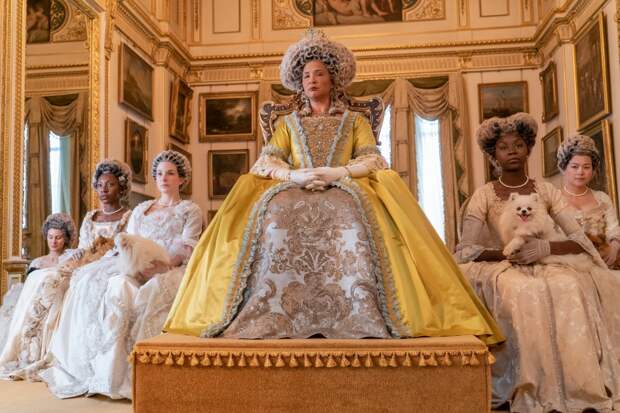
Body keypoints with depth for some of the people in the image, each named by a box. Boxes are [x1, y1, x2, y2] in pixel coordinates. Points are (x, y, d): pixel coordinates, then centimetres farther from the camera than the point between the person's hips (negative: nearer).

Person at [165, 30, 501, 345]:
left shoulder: (354, 121, 21)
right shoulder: (288, 123, 25)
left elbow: (373, 161, 4)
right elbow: (265, 163, 9)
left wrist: (336, 172, -14)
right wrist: (295, 176, -13)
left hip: (344, 189, -1)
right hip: (294, 189, 2)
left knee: (351, 213, -39)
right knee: (274, 214, -35)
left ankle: (361, 314, -42)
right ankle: (268, 314, -40)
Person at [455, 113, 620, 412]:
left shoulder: (546, 191, 8)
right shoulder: (484, 195, 1)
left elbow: (581, 241, -2)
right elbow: (464, 251, -9)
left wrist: (545, 248, -21)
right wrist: (507, 253, -22)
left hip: (546, 267, 2)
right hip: (501, 270, -2)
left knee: (570, 286, -32)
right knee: (520, 290, -37)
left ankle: (582, 389, -25)